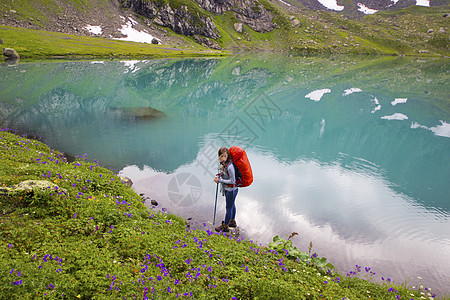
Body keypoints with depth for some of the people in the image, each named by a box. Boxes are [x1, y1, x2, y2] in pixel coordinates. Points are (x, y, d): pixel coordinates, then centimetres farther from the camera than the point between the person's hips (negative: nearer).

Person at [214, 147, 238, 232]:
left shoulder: (230, 166, -31)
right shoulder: (222, 163, -3)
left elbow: (232, 181, -25)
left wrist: (220, 180, -21)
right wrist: (218, 175, -5)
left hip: (231, 190, -9)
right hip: (226, 188, 9)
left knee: (229, 207, 8)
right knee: (232, 205, 25)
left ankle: (225, 226, 25)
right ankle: (232, 221, 43)